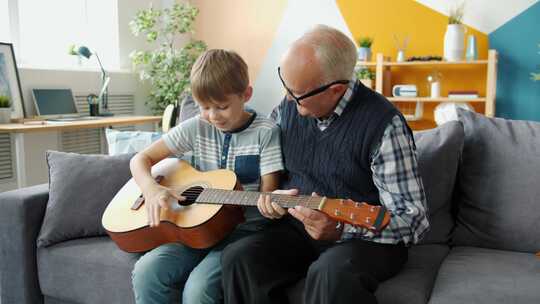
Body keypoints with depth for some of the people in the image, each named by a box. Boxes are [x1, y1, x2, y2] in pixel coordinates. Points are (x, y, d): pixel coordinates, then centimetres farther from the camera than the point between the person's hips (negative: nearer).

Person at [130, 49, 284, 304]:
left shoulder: (265, 132, -6)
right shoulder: (196, 128, 4)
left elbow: (267, 193, -5)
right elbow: (140, 159, 6)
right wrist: (151, 189, -14)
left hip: (244, 229, -3)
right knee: (146, 272, -22)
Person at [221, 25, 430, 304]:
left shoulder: (384, 125, -18)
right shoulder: (288, 107, 1)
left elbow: (414, 220, -18)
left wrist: (342, 228, -32)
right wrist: (272, 196, -2)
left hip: (366, 238, -5)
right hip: (298, 229, 6)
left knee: (332, 273, -37)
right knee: (238, 258, -20)